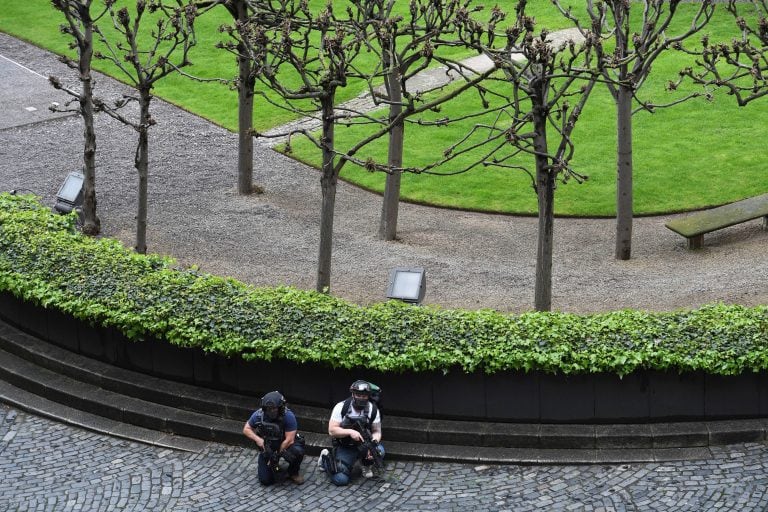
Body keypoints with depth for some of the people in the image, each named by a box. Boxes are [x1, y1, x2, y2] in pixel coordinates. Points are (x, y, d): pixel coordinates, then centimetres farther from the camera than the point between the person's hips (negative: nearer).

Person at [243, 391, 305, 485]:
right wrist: (257, 439, -22)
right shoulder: (259, 415, -18)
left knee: (297, 452, -36)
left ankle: (293, 473, -4)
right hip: (267, 448, 2)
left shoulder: (288, 416, -27)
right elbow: (246, 429, -4)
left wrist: (276, 455, -21)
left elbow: (289, 440, -24)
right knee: (265, 480, -8)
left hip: (285, 445, -2)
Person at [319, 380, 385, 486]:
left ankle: (366, 465, 7)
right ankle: (326, 458, 15)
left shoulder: (373, 409, -7)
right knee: (341, 480, -18)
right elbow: (332, 430, -17)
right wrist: (350, 432, -32)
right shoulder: (341, 407, -14)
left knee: (379, 452, -30)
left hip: (364, 444, 2)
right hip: (344, 447, -2)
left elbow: (376, 432, -4)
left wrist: (372, 446, -24)